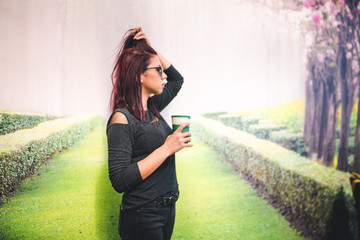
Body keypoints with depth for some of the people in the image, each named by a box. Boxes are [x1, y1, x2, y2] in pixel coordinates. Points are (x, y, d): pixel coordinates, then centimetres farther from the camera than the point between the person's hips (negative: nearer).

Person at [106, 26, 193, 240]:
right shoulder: (122, 118, -18)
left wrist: (150, 48, 11)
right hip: (142, 216, -8)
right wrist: (167, 149, -24)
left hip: (167, 210, 8)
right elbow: (120, 181, -25)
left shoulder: (152, 108, 6)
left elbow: (177, 80, 24)